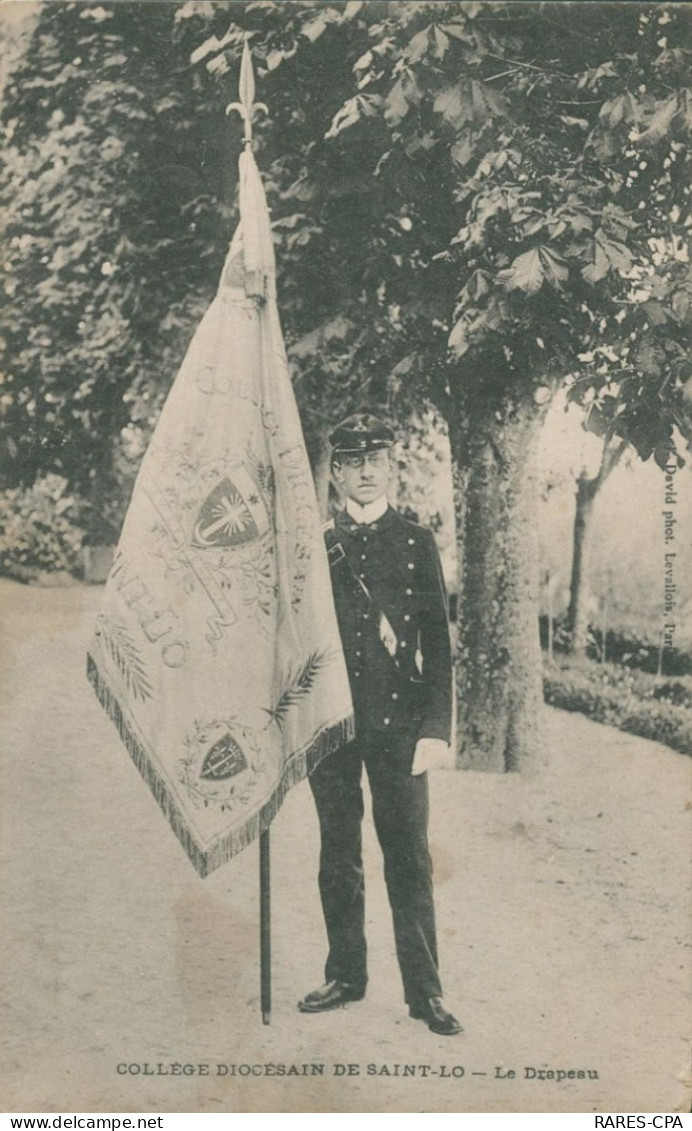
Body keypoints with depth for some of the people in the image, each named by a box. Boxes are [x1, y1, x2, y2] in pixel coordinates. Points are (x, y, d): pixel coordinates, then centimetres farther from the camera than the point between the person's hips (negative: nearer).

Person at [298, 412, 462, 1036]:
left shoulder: (417, 543, 4)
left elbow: (437, 641, 1)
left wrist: (435, 727, -6)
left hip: (398, 722, -1)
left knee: (409, 856, 1)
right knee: (338, 856, 11)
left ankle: (424, 990, 10)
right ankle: (345, 974, 24)